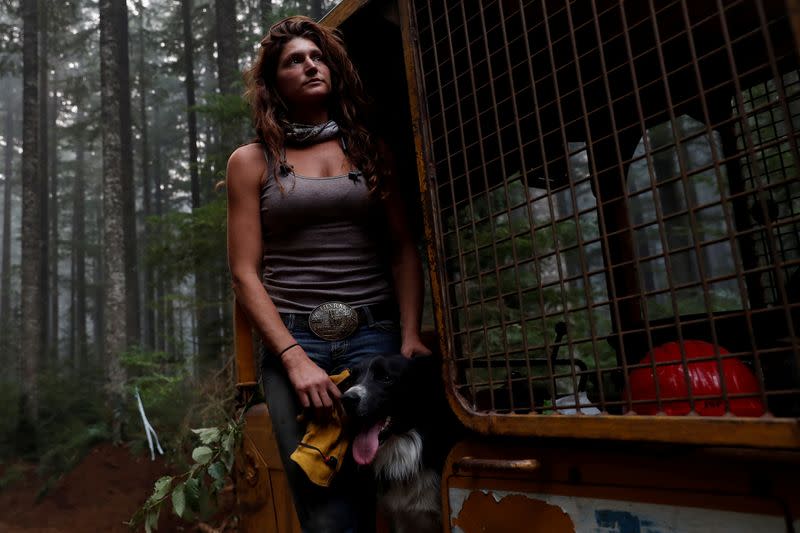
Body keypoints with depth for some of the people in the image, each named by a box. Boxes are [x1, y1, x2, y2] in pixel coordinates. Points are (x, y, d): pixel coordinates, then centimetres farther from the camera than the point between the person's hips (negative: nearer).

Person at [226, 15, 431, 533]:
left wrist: (410, 335, -5)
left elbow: (404, 250, 9)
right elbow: (246, 272, 2)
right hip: (292, 339, -1)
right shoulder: (252, 161, 9)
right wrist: (294, 357, -10)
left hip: (374, 335, 2)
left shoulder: (370, 150, 14)